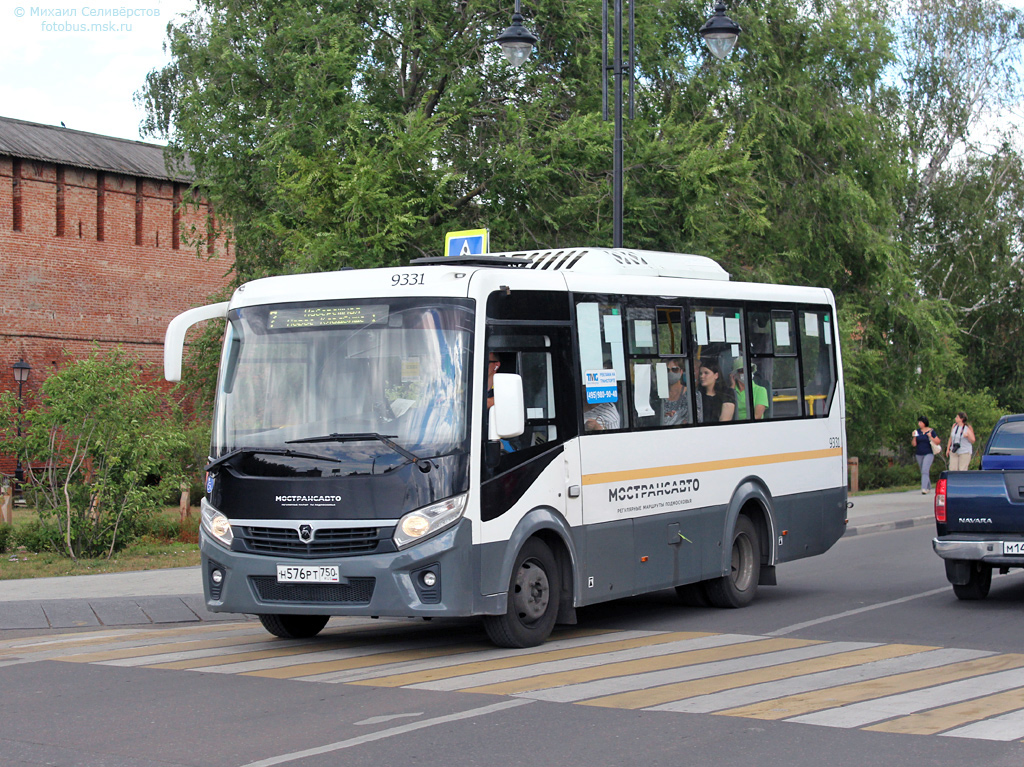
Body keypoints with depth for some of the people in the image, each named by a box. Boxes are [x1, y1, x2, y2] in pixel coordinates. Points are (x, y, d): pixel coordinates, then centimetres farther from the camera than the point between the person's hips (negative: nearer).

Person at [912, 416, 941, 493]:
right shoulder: (917, 431, 6)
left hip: (928, 454, -5)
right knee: (923, 471, 12)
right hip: (919, 454, 5)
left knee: (925, 470, -19)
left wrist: (930, 437, -16)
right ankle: (928, 487, 29)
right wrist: (914, 437, -13)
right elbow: (914, 444, 4)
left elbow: (938, 442, -2)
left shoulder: (931, 431, -3)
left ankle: (924, 488, -26)